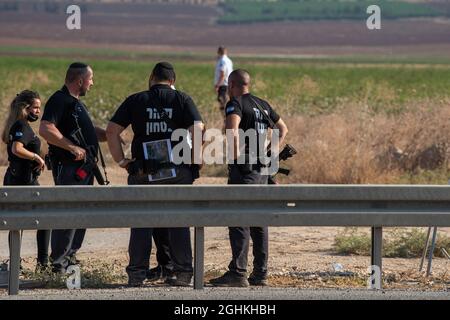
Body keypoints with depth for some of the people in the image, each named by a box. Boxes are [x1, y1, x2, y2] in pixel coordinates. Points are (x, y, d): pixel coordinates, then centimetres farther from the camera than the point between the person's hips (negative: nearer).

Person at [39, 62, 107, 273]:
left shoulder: (77, 103, 21)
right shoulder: (59, 101, -11)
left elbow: (90, 132, 30)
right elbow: (46, 129, -23)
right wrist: (73, 148, -25)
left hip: (84, 167, 10)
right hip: (68, 168, -10)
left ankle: (70, 257, 21)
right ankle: (59, 263, -9)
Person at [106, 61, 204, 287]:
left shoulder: (135, 101, 6)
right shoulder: (182, 100, 4)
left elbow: (111, 131, 1)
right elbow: (197, 129, -9)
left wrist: (121, 161, 6)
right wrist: (196, 162, -2)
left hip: (143, 172, 0)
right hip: (177, 172, 0)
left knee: (141, 223, 6)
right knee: (179, 222, 7)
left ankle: (137, 274, 5)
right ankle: (182, 272, 7)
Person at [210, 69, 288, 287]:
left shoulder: (235, 104, -9)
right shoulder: (263, 105, 16)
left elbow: (232, 128, -30)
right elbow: (283, 128, 29)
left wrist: (235, 154, -20)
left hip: (243, 170, -8)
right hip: (262, 169, 8)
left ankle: (238, 273, -13)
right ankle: (260, 274, 13)